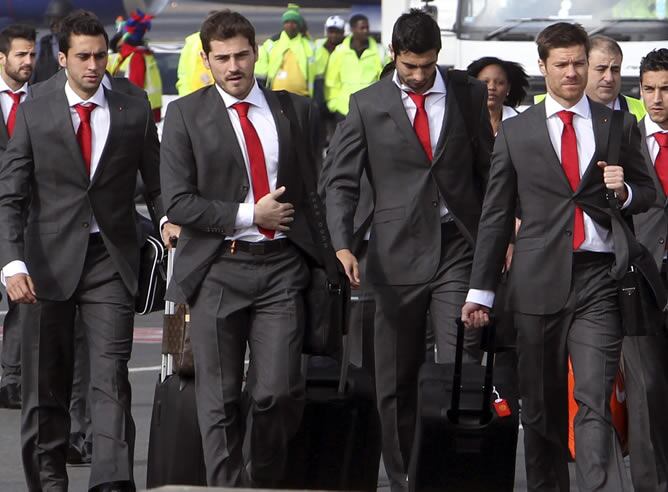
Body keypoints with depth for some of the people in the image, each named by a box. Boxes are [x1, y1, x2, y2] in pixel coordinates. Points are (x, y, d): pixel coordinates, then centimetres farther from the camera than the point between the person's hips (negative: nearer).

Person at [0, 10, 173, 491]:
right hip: (51, 261, 1)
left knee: (112, 376, -12)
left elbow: (158, 186, 8)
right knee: (46, 384, 6)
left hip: (111, 259, -1)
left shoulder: (135, 114, 6)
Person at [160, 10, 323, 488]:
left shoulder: (295, 110, 9)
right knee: (220, 399, 2)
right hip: (218, 269, -1)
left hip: (281, 268, 1)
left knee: (280, 391, -7)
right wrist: (248, 216, -9)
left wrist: (327, 252, 7)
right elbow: (178, 202, -5)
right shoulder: (185, 115, 1)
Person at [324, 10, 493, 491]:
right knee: (396, 382, 6)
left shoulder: (469, 95, 5)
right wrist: (343, 245, -14)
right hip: (398, 253, 0)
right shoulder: (368, 105, 2)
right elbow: (342, 182, 0)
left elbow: (490, 170, 11)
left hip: (458, 248, 0)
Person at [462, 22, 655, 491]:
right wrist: (481, 291, 6)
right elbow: (495, 216, 10)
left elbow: (647, 193, 18)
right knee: (541, 407, 7)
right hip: (539, 281, 1)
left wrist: (625, 191, -6)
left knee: (594, 403, -13)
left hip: (598, 279, -1)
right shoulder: (516, 132, 9)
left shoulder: (619, 126, 10)